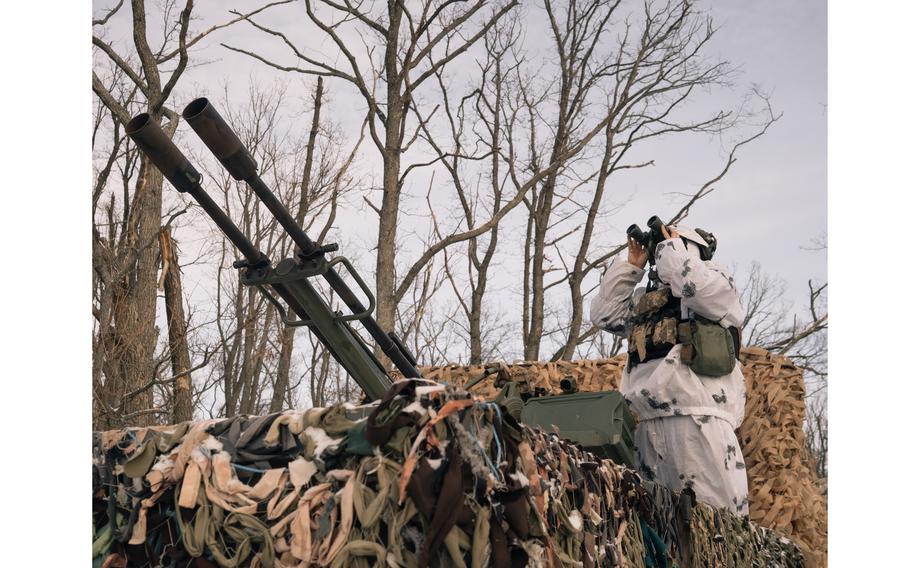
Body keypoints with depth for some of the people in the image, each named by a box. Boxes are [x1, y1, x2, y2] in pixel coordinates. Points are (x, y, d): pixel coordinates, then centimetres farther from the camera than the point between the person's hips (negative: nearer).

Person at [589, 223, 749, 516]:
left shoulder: (716, 278, 11)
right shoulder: (645, 298, 29)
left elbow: (694, 285, -11)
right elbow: (605, 313, 22)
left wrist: (669, 246, 6)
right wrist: (631, 265, 22)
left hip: (697, 417, -6)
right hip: (646, 422, 6)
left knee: (717, 515, -12)